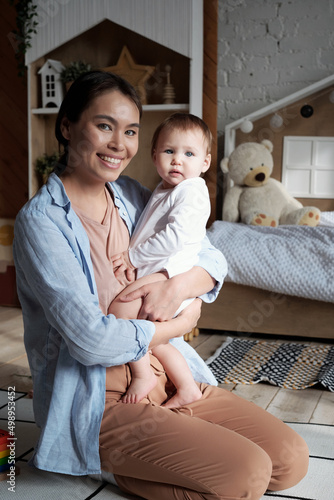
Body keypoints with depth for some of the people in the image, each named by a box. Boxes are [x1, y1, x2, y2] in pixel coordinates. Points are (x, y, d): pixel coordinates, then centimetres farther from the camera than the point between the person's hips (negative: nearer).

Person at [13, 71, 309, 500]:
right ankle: (115, 465, 2)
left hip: (170, 377, 7)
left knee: (291, 460, -2)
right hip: (98, 399, -7)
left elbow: (212, 259, 11)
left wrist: (178, 287, -13)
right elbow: (91, 340, -22)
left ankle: (140, 459, 9)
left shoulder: (132, 197, 7)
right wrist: (182, 322, -9)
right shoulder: (41, 220, -14)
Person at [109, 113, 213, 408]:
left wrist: (134, 257, -18)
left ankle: (143, 376, -13)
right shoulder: (163, 190, 18)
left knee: (120, 306, -24)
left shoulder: (192, 190, -14)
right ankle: (187, 388, 29)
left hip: (171, 273, -10)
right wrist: (131, 259, 10)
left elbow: (176, 237, -26)